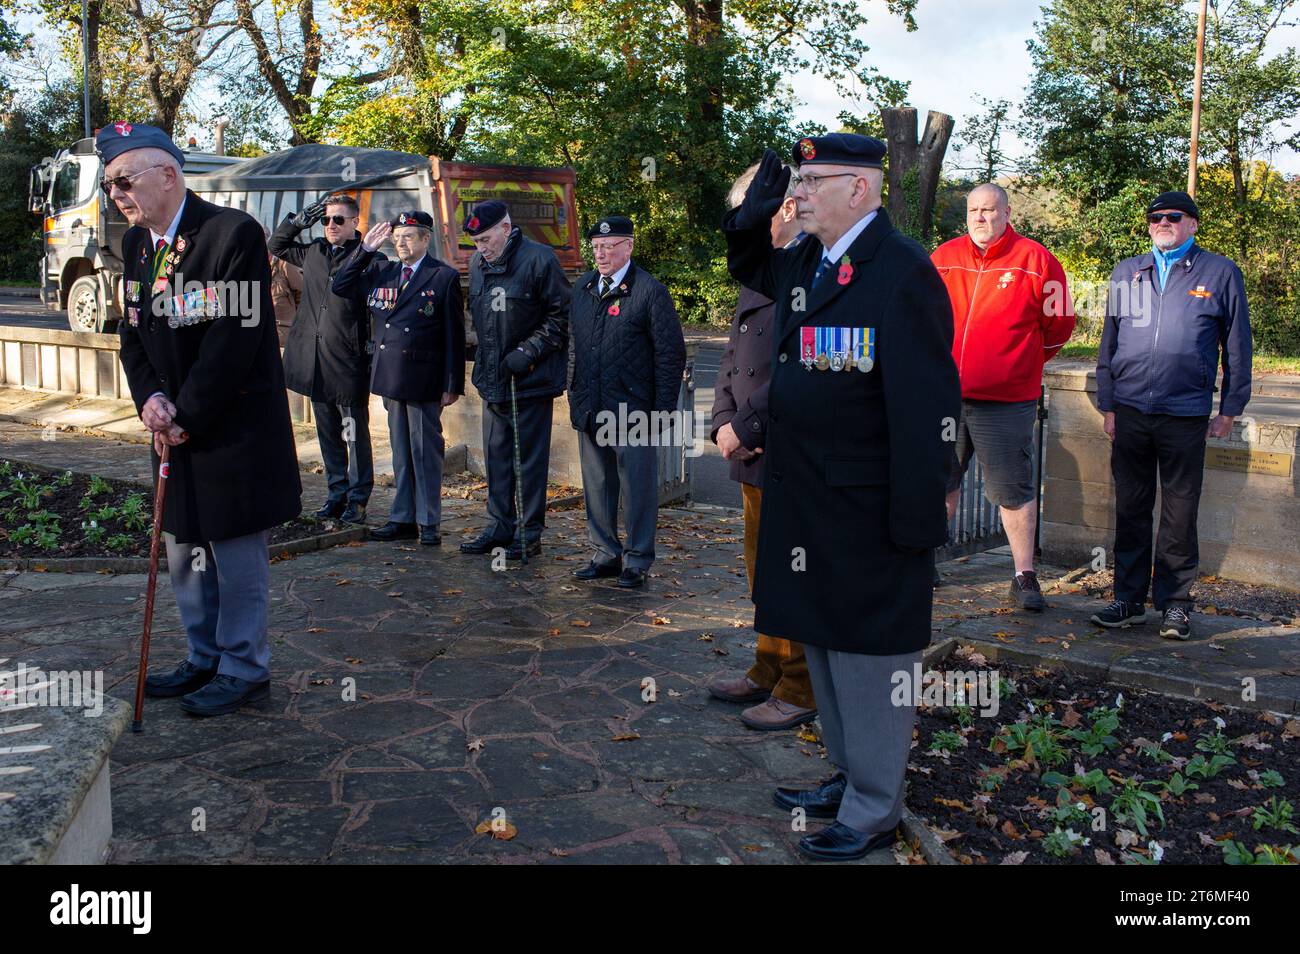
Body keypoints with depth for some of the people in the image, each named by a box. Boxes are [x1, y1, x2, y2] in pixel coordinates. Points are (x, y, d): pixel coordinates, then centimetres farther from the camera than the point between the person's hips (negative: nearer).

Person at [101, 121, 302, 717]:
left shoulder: (234, 233, -16)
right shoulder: (135, 243, 9)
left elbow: (233, 338, -20)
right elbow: (133, 332, 12)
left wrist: (184, 417, -16)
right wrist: (149, 397, -7)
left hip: (233, 428, -8)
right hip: (175, 428, 8)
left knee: (236, 554, 2)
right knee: (182, 549, 16)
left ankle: (244, 669, 17)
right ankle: (206, 659, 31)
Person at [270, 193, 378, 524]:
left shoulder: (369, 259, -9)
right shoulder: (313, 252, 12)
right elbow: (276, 245, 26)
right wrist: (299, 220, 14)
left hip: (349, 362, -7)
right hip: (315, 360, 7)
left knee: (355, 434, 3)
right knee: (328, 434, 14)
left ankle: (357, 498, 11)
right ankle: (336, 493, 24)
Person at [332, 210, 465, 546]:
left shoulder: (445, 277, -5)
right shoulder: (381, 272, 11)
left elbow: (454, 335, -6)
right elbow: (341, 287, 13)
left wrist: (452, 384, -10)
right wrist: (365, 249, 4)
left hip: (424, 379, -5)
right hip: (391, 377, 6)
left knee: (426, 450, 2)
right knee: (400, 451, 13)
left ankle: (428, 522, 10)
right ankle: (403, 518, 21)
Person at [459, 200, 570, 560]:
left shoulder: (539, 259, -12)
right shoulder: (477, 263, 8)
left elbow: (561, 315, -10)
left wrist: (529, 351, -16)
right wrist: (485, 360, 11)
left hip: (531, 379, -7)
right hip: (492, 380, 7)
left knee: (530, 458, 1)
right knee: (496, 455, 13)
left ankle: (529, 533, 10)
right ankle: (499, 527, 24)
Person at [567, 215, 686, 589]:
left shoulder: (650, 291, -7)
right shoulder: (582, 288, 11)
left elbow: (671, 354, -8)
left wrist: (662, 411, -11)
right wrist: (575, 394, 11)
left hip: (632, 411, -6)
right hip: (590, 410, 6)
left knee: (638, 488, 3)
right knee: (597, 486, 14)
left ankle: (637, 562, 14)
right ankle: (606, 554, 27)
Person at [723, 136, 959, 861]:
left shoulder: (904, 272, -17)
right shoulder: (807, 259, 9)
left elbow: (928, 408, -21)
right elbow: (752, 270, 33)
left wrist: (916, 522, -21)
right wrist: (754, 214, 11)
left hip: (868, 517, -9)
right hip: (808, 508, 9)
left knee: (869, 663, 5)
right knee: (824, 647, 21)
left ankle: (874, 814, 21)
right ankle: (849, 778, 39)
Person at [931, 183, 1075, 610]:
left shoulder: (1035, 260, -1)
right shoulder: (943, 258, 7)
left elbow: (1059, 325, 8)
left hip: (1005, 402, -3)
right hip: (943, 396, 3)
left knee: (1014, 491, 1)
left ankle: (1024, 577, 11)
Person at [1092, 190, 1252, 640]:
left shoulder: (1220, 273, 5)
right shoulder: (1126, 272, 13)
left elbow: (1237, 346, 7)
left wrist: (1230, 409, 4)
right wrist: (1108, 404, 8)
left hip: (1186, 414, -2)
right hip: (1130, 411, 3)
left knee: (1179, 513, 3)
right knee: (1130, 509, 7)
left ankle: (1175, 603, 13)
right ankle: (1129, 599, 16)